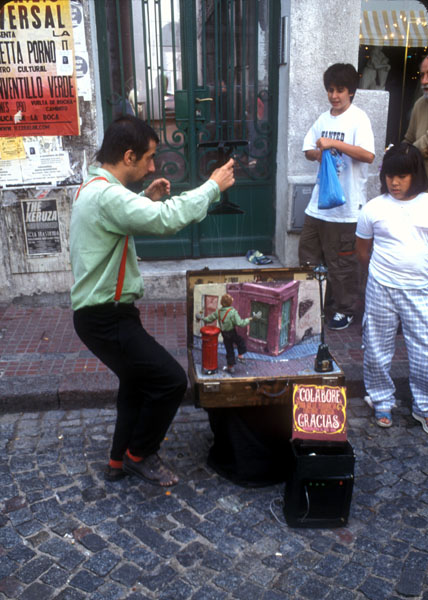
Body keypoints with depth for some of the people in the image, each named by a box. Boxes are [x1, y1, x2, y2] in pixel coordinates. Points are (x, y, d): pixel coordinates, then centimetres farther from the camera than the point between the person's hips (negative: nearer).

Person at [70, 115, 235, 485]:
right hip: (106, 319, -11)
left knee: (139, 382, 23)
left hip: (104, 313, 11)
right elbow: (167, 219, -34)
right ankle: (139, 454, 17)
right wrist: (213, 186, -21)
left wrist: (148, 199, 12)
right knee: (171, 381, -5)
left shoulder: (95, 188, 10)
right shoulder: (107, 194, -25)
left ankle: (120, 461, 36)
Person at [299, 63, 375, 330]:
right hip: (319, 200, 7)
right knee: (308, 254, 14)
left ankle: (345, 310, 19)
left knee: (341, 262, 2)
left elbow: (368, 155, -21)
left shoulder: (358, 118, -9)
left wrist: (335, 143, -24)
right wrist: (319, 153, -6)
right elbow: (308, 150, 16)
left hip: (345, 205, -7)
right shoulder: (324, 118, 12)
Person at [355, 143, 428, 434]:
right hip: (381, 290, 0)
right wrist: (383, 269, 6)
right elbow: (363, 250, 9)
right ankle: (382, 401, 29)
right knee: (378, 350, 10)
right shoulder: (374, 208, -2)